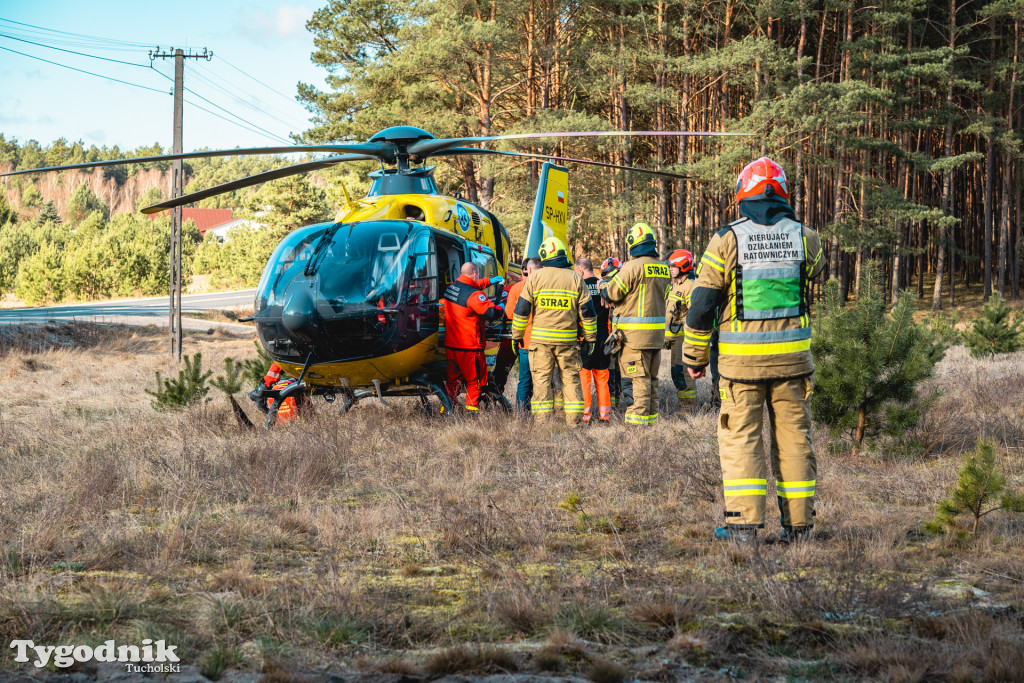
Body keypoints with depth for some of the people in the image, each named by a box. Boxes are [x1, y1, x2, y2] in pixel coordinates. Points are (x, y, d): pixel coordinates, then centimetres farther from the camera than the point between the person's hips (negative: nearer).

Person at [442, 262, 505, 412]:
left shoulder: (450, 288, 8)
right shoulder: (473, 295, -18)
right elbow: (491, 312, -26)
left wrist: (489, 281, 30)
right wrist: (501, 308, -5)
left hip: (450, 345, 8)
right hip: (469, 347, -8)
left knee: (453, 379, 17)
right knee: (475, 381, 3)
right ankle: (472, 409, 2)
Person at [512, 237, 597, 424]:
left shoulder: (535, 278, -1)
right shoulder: (576, 279, 3)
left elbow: (521, 310, 0)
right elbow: (587, 312, 5)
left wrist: (517, 336, 9)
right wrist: (590, 338, 13)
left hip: (540, 338, -1)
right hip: (567, 339, 1)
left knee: (542, 378, 2)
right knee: (570, 378, 8)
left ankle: (542, 420, -1)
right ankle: (573, 419, 5)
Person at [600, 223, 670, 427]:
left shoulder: (632, 267, -15)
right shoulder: (664, 268, 7)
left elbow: (611, 294, -9)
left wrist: (603, 286, 14)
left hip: (636, 333, -7)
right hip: (657, 332, 7)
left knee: (639, 377, -5)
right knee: (651, 377, 14)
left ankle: (639, 416, -5)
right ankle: (651, 415, 18)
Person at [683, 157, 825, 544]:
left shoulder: (727, 240, -6)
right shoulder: (804, 237, 1)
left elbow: (702, 303, -4)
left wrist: (694, 356, 6)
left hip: (741, 358, -2)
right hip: (792, 354, 2)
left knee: (740, 436, 3)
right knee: (793, 435, 9)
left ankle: (744, 521, -5)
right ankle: (798, 522, 12)